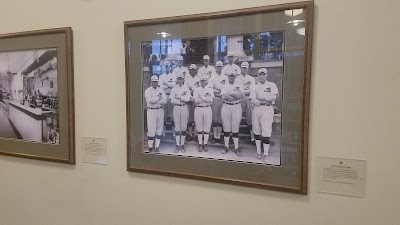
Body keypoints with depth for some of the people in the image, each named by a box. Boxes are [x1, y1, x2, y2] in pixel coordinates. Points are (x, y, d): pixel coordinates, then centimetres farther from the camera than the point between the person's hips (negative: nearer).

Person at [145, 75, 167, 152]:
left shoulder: (161, 90, 11)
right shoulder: (148, 90, 1)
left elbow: (165, 101, -3)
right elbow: (149, 100, -17)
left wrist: (154, 101, -12)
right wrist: (159, 98, -8)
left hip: (160, 111, 4)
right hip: (151, 111, -4)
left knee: (159, 129, 5)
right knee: (151, 129, -5)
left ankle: (157, 147, 12)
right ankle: (150, 148, 3)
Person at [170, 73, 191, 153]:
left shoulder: (186, 88, 6)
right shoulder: (174, 89, 5)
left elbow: (188, 99, -8)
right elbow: (172, 100, -5)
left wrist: (178, 97, -10)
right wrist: (182, 100, -11)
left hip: (184, 108, 0)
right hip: (176, 108, 0)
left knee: (183, 127, 2)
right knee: (177, 127, 1)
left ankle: (182, 144, 11)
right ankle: (177, 145, 9)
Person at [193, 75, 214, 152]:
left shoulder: (210, 90, 8)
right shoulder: (196, 90, 7)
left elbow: (211, 99, -9)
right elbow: (196, 100, -9)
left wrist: (201, 98, -11)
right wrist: (206, 98, -11)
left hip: (207, 109, 0)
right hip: (198, 109, 0)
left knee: (207, 127, 2)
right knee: (199, 128, 3)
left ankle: (205, 144, 11)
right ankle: (200, 144, 11)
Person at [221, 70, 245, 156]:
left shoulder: (239, 86, 10)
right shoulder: (224, 86, 7)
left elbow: (242, 95, -10)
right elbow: (224, 97, -12)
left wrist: (231, 93, -13)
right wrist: (237, 95, -10)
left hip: (237, 107, 0)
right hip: (226, 107, 0)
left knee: (235, 129, 2)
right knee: (226, 128, 3)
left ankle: (236, 148, 7)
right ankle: (226, 147, 14)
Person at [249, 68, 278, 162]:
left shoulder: (272, 85, 8)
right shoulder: (255, 87, 12)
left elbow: (273, 97, -8)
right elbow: (253, 100, -1)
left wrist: (260, 97, -6)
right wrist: (264, 102, -11)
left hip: (268, 110, -2)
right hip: (257, 109, 3)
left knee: (266, 133, -7)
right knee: (257, 132, 7)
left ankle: (265, 155, -1)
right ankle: (258, 152, 19)